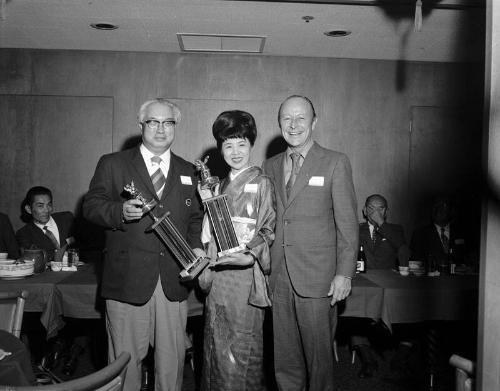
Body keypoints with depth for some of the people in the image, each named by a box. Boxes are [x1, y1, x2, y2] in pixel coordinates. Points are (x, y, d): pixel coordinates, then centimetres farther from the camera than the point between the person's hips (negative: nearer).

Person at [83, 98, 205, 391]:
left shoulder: (188, 171, 16)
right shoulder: (112, 164, 7)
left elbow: (195, 218, 16)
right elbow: (92, 206, 0)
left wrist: (196, 246, -2)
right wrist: (120, 212, -19)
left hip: (174, 281, 3)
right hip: (127, 279, -2)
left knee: (173, 360, 9)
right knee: (125, 359, 5)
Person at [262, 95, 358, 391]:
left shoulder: (335, 163, -1)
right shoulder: (270, 166, 12)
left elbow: (347, 222, -3)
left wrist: (344, 273, -9)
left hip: (317, 278, -4)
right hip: (278, 277, 4)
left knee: (318, 355, 4)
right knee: (284, 357, 12)